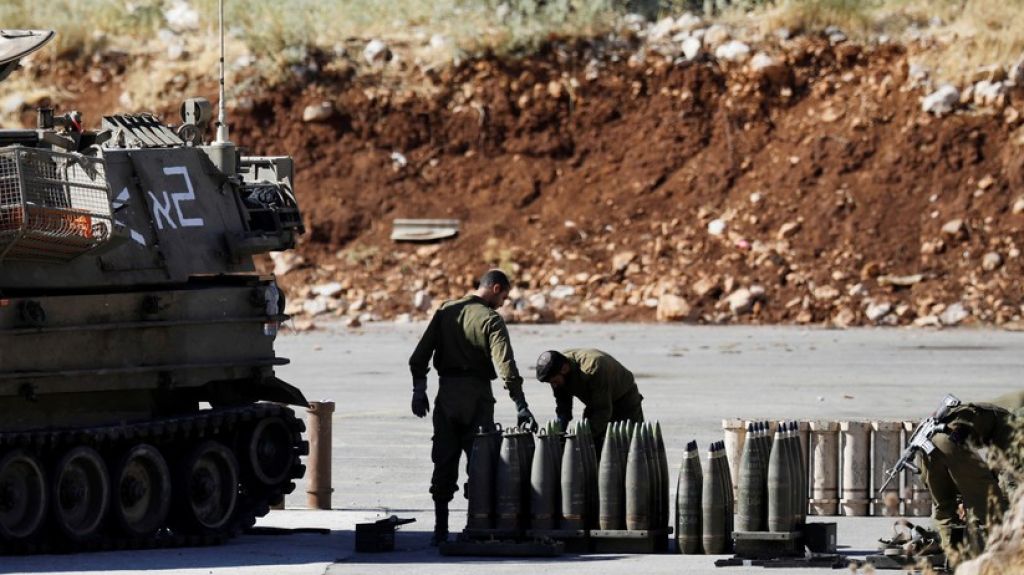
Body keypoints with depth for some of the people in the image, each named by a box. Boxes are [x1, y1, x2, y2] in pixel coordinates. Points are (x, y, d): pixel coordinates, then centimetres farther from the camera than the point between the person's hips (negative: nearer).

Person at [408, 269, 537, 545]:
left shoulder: (445, 312, 6)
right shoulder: (491, 320, -10)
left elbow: (419, 356, 5)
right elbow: (505, 366, -19)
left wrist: (419, 391, 12)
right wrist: (521, 407, -21)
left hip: (446, 397, 4)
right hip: (476, 397, -4)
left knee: (443, 463, 8)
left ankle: (440, 530, 6)